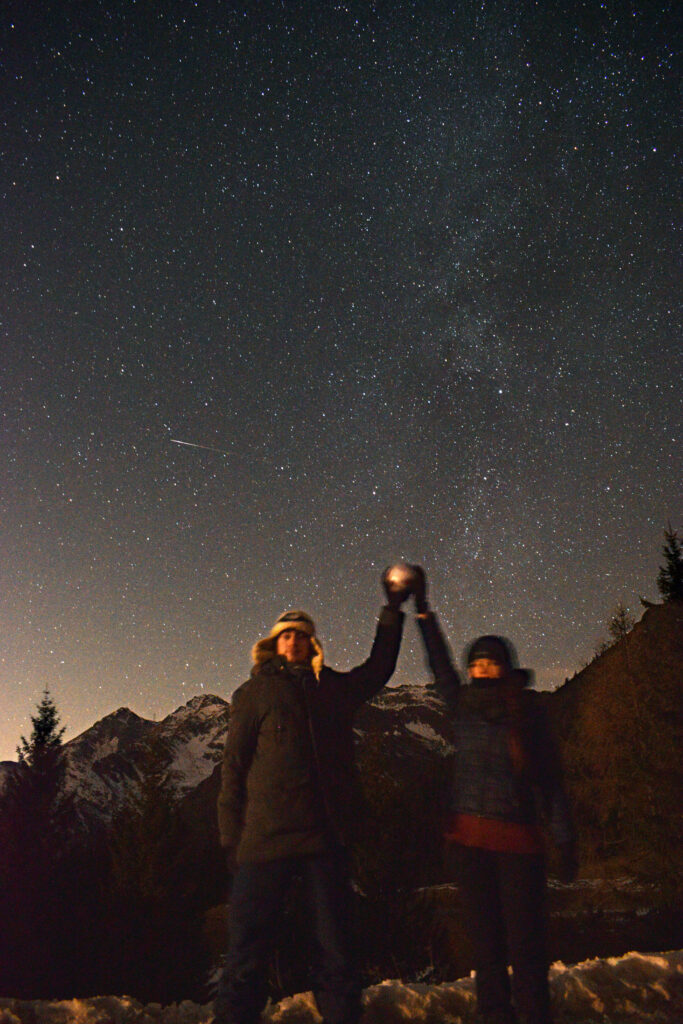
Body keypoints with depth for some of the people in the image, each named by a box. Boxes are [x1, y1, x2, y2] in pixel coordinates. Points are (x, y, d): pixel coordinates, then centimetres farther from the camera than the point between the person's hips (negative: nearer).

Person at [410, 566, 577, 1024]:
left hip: (518, 838, -2)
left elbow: (550, 780, 3)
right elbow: (439, 662, 8)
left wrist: (566, 842, 0)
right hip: (468, 837, 2)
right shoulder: (465, 706, 7)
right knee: (487, 942, 7)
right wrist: (422, 608, 7)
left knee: (526, 943, -3)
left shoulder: (529, 712, 2)